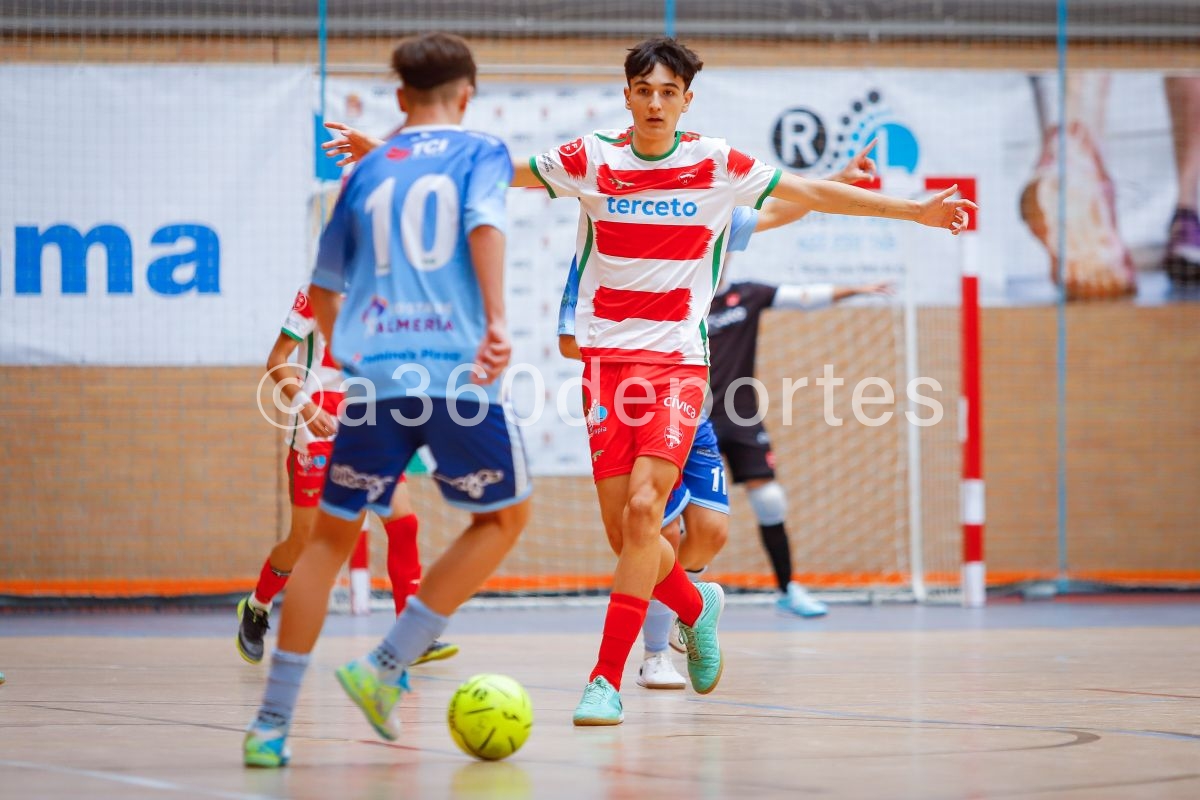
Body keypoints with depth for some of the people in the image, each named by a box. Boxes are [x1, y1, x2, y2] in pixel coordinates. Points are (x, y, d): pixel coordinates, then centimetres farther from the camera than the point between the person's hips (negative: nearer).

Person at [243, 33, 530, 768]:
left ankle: (273, 723, 4)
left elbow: (324, 291, 22)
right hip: (458, 374, -3)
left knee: (332, 535, 12)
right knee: (505, 515, 18)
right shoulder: (481, 153, 8)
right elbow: (484, 225, -12)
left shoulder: (368, 172, 17)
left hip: (375, 377, 3)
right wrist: (497, 322, -21)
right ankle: (387, 667, 7)